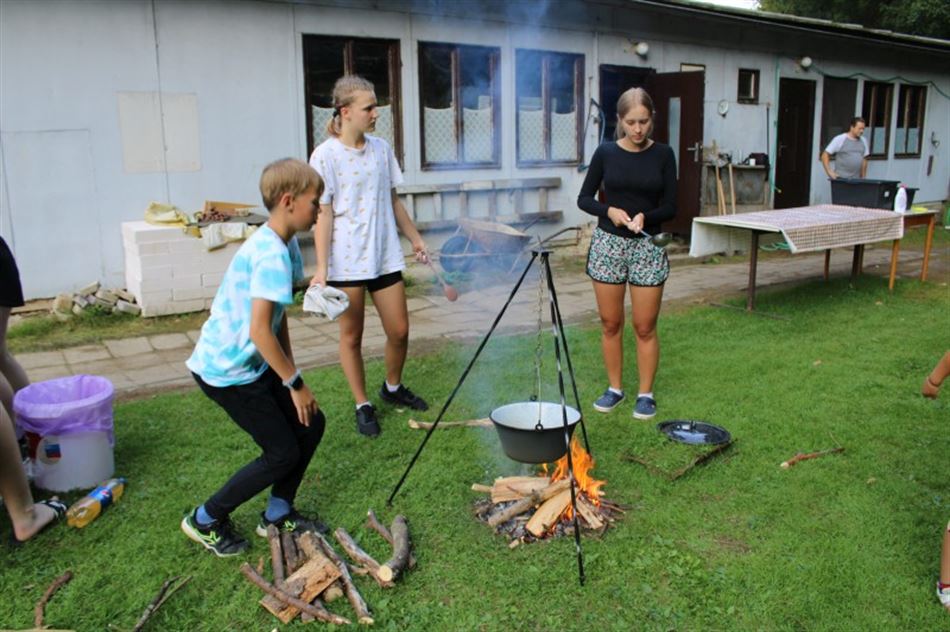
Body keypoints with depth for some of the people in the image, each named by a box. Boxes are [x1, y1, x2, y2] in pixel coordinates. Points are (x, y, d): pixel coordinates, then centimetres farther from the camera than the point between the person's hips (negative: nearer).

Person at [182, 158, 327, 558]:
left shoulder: (281, 244, 6)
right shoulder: (271, 255, -24)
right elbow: (259, 330, -29)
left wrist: (288, 370, 10)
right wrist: (296, 383, -20)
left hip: (252, 363, 9)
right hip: (226, 371, -9)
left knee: (310, 425, 9)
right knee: (283, 453, -1)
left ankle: (278, 514, 25)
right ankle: (205, 521, 17)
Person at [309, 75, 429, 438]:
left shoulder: (381, 149, 7)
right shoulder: (326, 155, -9)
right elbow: (323, 214, -11)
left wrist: (415, 239, 17)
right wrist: (321, 268, -15)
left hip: (384, 256, 5)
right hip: (347, 261, -5)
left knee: (399, 331, 9)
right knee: (352, 335, 6)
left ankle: (393, 388, 35)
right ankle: (363, 406, 22)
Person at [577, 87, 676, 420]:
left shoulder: (663, 154, 0)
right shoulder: (606, 152, -1)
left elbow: (670, 207, 0)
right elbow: (584, 198, 4)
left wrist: (645, 216, -19)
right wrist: (609, 210, -15)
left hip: (648, 246, 0)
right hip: (608, 243, 1)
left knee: (645, 326, 2)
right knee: (610, 323, 7)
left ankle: (645, 393, 17)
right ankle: (614, 388, 23)